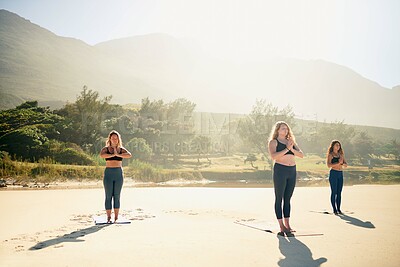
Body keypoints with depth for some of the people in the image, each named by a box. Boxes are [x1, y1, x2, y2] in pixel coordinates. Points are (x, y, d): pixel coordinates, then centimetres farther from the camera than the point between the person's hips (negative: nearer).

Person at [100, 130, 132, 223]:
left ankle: (116, 217, 9)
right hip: (108, 173, -1)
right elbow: (102, 155, -19)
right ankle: (108, 217, 4)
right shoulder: (106, 149, 5)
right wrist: (113, 154, -16)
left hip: (119, 173, 1)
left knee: (117, 196, 4)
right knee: (108, 196, 0)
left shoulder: (121, 149, 8)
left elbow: (129, 155, -13)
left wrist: (118, 154, -17)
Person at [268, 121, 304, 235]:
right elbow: (273, 156, -17)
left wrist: (292, 149, -11)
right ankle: (281, 226, 2)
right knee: (279, 198, -1)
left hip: (292, 171, 5)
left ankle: (287, 224, 15)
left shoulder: (291, 141, 16)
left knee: (287, 199, 10)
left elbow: (301, 154, 6)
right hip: (280, 170, -5)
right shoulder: (273, 142, 0)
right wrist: (286, 149, -17)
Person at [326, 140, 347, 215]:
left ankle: (338, 209, 12)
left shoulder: (341, 154, 14)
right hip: (333, 173, -5)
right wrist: (338, 163, -20)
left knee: (339, 192, 6)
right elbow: (328, 165, -13)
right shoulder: (330, 155, -2)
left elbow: (346, 164, 13)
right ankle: (334, 209, 1)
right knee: (334, 192, -3)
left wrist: (342, 163, -9)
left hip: (340, 174, 5)